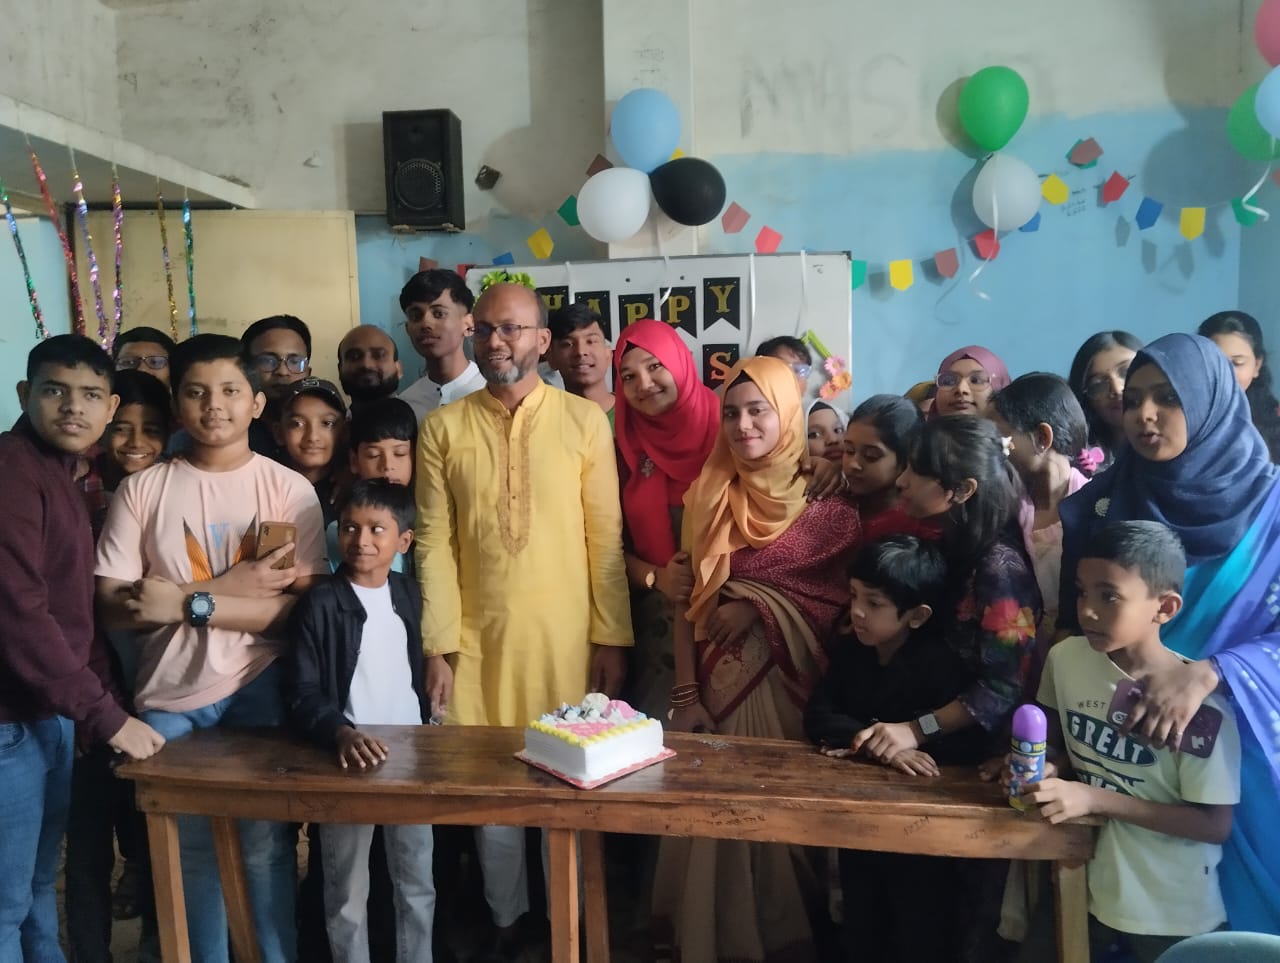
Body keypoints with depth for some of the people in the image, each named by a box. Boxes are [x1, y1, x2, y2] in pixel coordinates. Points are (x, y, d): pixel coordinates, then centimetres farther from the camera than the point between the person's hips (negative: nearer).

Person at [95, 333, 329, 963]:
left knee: (266, 845, 1)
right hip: (170, 696, 2)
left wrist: (187, 601, -17)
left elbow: (301, 607, -10)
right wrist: (227, 588, -16)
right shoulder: (141, 490, 1)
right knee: (187, 850, 10)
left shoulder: (289, 489, -3)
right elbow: (111, 607, -5)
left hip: (259, 691, -2)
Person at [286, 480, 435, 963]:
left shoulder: (411, 596, 5)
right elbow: (301, 693, -12)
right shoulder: (318, 603, -8)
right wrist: (340, 733, -28)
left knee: (417, 886, 14)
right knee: (347, 894, 10)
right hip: (348, 760, -3)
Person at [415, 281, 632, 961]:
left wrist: (611, 638, -3)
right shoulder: (442, 428, 1)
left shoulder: (585, 421, -2)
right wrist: (438, 645, -5)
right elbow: (434, 543, -1)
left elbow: (606, 537, -2)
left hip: (567, 636, -1)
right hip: (478, 638, 1)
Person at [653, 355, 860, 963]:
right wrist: (685, 695, -5)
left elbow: (848, 597, -2)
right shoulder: (708, 494, 3)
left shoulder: (826, 498, -3)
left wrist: (762, 606, -12)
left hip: (790, 681, -2)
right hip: (719, 679, 2)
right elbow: (688, 600, 0)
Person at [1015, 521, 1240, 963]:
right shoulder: (1065, 658, -10)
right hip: (1083, 882, 4)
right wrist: (1047, 771, -15)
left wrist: (1097, 798, -25)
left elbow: (1215, 824, -18)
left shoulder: (1200, 702, -23)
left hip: (1172, 910, -4)